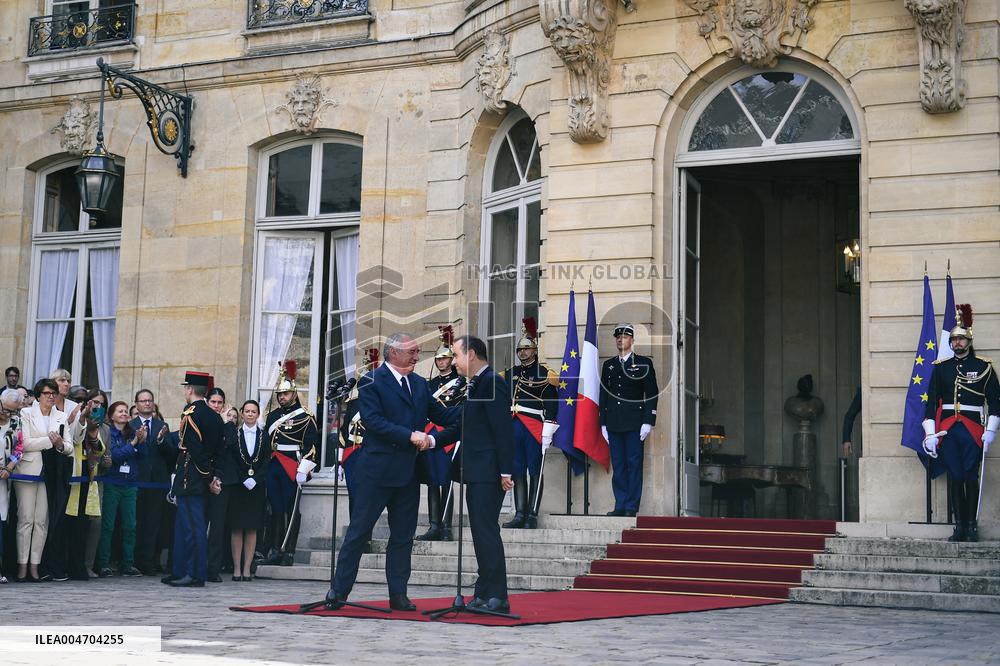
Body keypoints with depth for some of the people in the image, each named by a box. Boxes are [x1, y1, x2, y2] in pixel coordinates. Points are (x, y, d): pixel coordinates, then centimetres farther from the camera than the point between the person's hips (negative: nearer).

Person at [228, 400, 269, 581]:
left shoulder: (264, 436, 7)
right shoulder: (234, 435, 4)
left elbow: (266, 461, 1)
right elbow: (231, 462, -2)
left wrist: (255, 480, -11)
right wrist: (243, 480, -11)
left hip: (257, 488, 1)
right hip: (237, 487, -1)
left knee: (252, 529, 1)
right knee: (237, 529, -1)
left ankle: (247, 568, 4)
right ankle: (237, 568, 2)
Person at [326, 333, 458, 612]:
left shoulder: (420, 384, 14)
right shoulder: (371, 382, -6)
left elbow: (441, 415, 12)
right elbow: (373, 421, -17)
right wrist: (410, 436, -20)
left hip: (408, 472, 6)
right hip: (377, 470, -6)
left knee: (403, 536, 9)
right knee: (359, 530, -1)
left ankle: (398, 595, 15)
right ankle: (339, 591, 6)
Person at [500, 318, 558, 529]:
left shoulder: (544, 373, -2)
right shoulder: (510, 374, 15)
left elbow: (552, 403, -7)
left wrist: (548, 431, -13)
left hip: (535, 428, -5)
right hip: (514, 427, 5)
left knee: (535, 472, 0)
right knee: (518, 472, 6)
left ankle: (532, 515, 2)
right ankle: (520, 515, 10)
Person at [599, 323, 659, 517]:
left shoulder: (644, 363, 3)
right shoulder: (608, 365, 15)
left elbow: (652, 394, -1)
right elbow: (604, 395, 16)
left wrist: (648, 422, -9)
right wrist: (603, 423, 9)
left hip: (634, 423, -4)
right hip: (614, 424, 4)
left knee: (634, 464, -3)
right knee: (618, 465, 5)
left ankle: (632, 507, 0)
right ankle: (620, 505, 9)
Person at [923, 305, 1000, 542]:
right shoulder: (941, 368, 10)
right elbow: (931, 401, 9)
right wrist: (930, 434, 2)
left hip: (972, 429, -2)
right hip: (947, 430, 2)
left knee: (971, 477, -4)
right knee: (955, 477, 3)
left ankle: (972, 526, 3)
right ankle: (960, 526, 7)